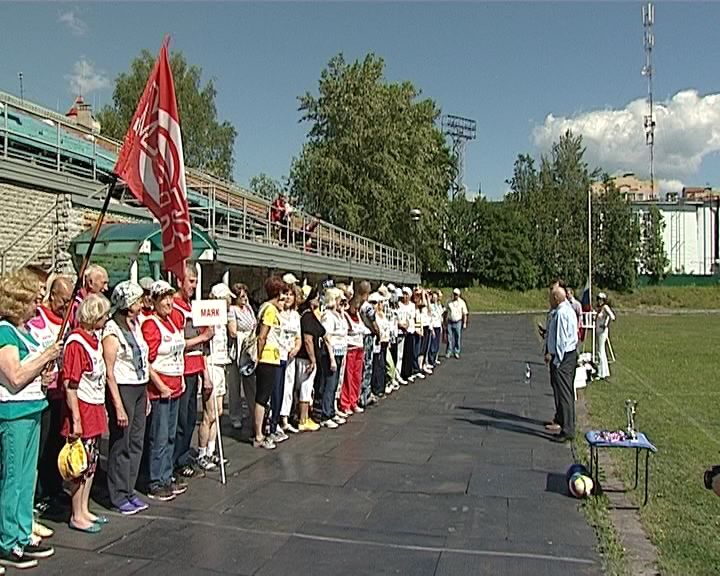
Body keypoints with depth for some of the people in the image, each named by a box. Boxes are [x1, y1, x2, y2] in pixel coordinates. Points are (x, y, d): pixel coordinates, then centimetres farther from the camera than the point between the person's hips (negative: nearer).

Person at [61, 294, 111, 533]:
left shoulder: (94, 339, 10)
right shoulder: (76, 342, -17)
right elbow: (69, 384, -19)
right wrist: (76, 419, -19)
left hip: (95, 410, 9)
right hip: (82, 410, -9)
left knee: (92, 462, 15)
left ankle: (84, 510, 27)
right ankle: (77, 516, 14)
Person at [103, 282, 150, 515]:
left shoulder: (136, 324, 10)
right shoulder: (112, 331, -14)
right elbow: (109, 372, -16)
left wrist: (146, 394, 16)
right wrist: (118, 406, -18)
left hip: (140, 388, 8)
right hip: (123, 390, -8)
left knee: (137, 442, 12)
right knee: (121, 444, 1)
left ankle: (130, 490, 23)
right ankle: (119, 496, 14)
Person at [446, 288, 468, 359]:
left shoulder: (462, 302, 1)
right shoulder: (449, 302, 8)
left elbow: (465, 314, 1)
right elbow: (447, 313, 11)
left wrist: (464, 323, -5)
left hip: (458, 322, -2)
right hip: (450, 322, 2)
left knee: (458, 338, 2)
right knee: (450, 338, 1)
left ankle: (457, 352, 12)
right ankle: (449, 352, 7)